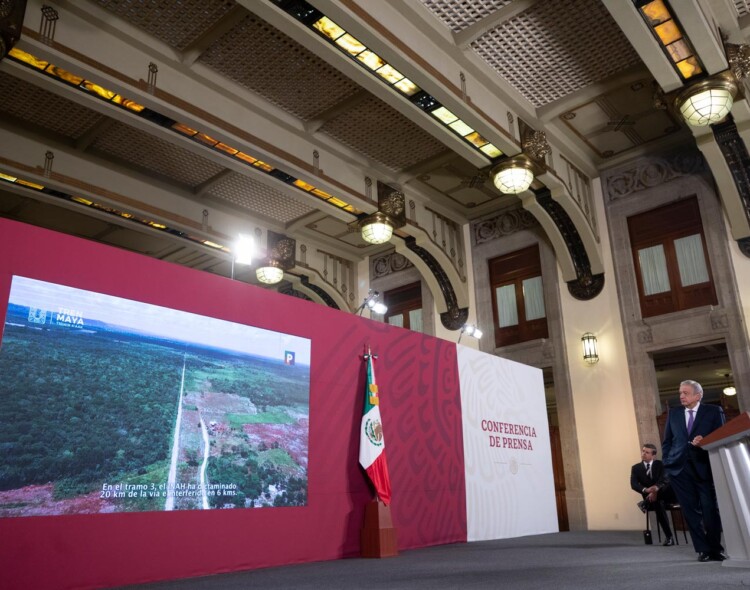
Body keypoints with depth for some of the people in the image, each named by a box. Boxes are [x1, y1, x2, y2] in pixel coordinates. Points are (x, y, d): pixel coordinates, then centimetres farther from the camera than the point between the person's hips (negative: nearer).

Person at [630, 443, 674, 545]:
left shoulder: (660, 464, 3)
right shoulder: (636, 468, 4)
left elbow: (664, 480, -14)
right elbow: (634, 484, -9)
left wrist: (656, 488, -35)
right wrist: (646, 490, -30)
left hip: (663, 493, 0)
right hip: (649, 495, 0)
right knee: (658, 504, -30)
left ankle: (647, 503, -32)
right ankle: (669, 537, -25)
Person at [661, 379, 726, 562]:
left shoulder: (713, 411, 4)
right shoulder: (674, 414, 14)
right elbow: (667, 442, 15)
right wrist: (667, 463, 4)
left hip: (704, 467, -3)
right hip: (680, 469, 3)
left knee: (710, 509, 0)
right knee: (691, 511, 2)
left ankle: (715, 549, 17)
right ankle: (703, 549, 11)